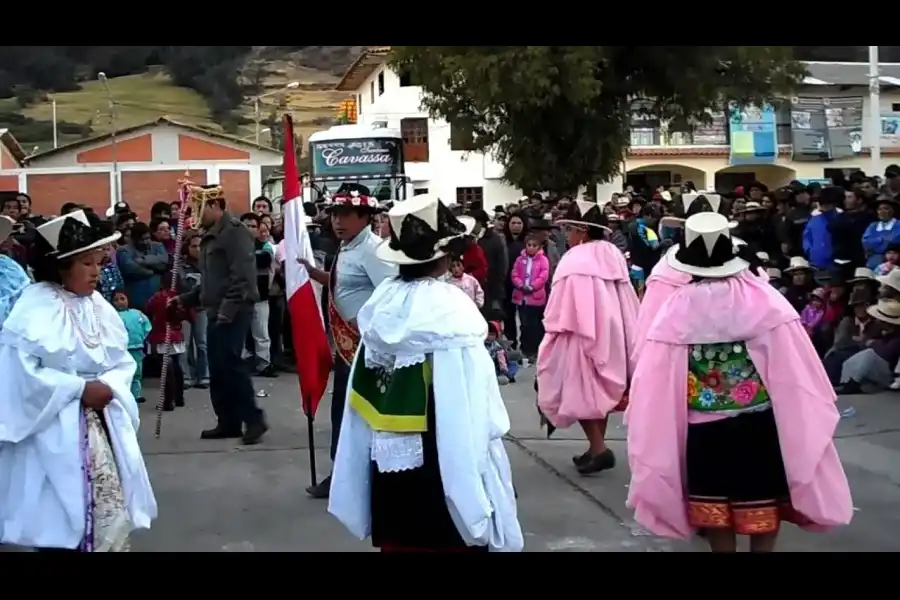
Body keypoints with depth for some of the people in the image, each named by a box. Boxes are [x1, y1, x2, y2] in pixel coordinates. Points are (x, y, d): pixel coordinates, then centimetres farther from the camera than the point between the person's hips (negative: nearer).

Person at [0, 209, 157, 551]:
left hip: (103, 424, 6)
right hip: (55, 429, -6)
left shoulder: (99, 306, 6)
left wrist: (108, 387, -12)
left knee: (112, 511, 11)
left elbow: (123, 361, 8)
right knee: (61, 517, -2)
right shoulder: (35, 308, -14)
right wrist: (79, 388, -19)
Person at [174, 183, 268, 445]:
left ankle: (254, 419, -4)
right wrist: (185, 299, 17)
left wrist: (228, 310, -24)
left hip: (233, 312, -10)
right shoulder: (211, 235, 20)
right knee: (218, 368, 9)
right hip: (216, 312, 10)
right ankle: (228, 422, 15)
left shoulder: (235, 231, -11)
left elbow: (242, 276, -20)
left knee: (230, 363, -12)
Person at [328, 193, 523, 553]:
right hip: (440, 470, -5)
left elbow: (363, 397, 4)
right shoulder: (451, 310, -17)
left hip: (389, 467, 5)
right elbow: (470, 412, -19)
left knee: (399, 542, 17)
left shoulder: (381, 304, -1)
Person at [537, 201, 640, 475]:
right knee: (601, 389, 14)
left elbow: (563, 308, -15)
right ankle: (597, 447, 20)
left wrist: (553, 329, -1)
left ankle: (598, 448, -6)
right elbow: (628, 301, 8)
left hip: (582, 335, -7)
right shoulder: (613, 255, 5)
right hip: (610, 333, 7)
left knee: (580, 389, 1)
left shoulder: (575, 260, -17)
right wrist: (625, 335, 15)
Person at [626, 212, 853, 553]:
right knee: (764, 502, 15)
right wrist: (811, 415, 2)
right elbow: (793, 363, -9)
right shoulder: (763, 297, -12)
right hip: (760, 421, 0)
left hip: (705, 427, 0)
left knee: (716, 508, 13)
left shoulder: (677, 308, -12)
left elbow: (655, 378, -8)